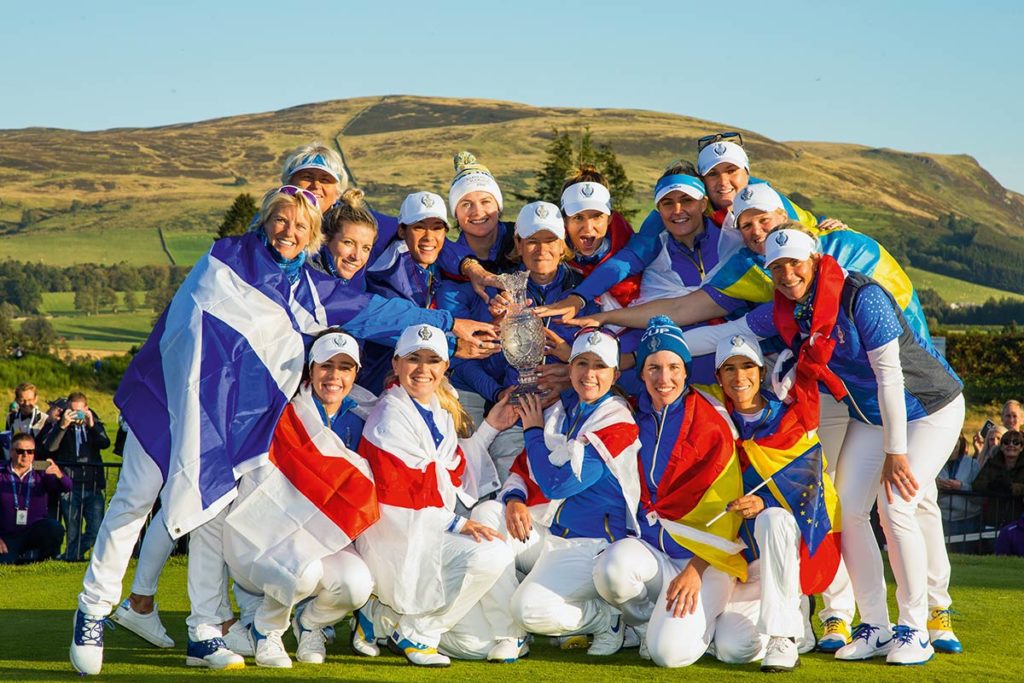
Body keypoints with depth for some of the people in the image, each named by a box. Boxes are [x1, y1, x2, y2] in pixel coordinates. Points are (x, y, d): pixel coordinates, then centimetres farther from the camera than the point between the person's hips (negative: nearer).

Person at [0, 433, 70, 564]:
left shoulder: (41, 473, 2)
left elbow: (66, 487, -13)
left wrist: (58, 474, -36)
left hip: (35, 533, 1)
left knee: (55, 528, -28)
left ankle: (42, 559, 2)